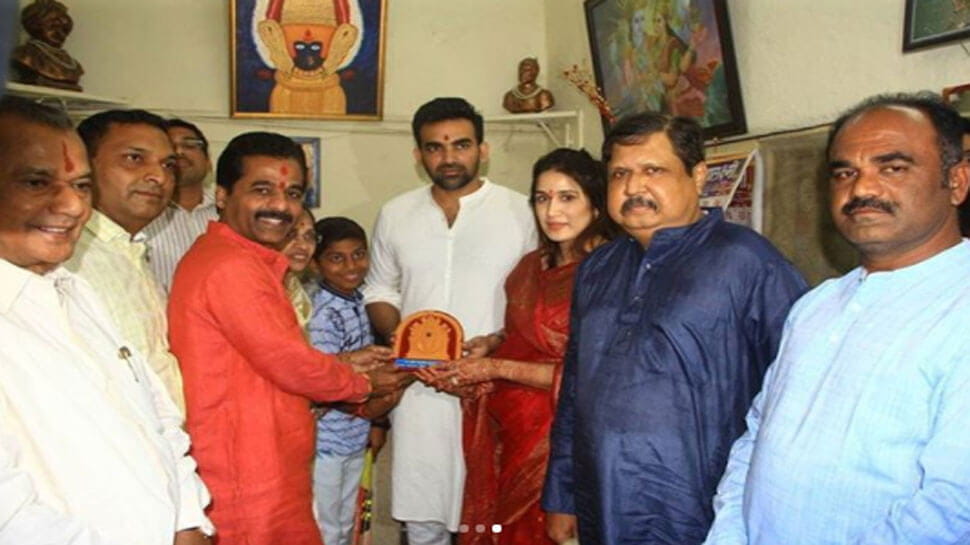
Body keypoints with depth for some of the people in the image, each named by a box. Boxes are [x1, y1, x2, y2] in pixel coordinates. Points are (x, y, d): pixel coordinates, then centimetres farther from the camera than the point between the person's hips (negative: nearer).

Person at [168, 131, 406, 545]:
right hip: (250, 485, -10)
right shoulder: (231, 267, -21)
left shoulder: (242, 260, 11)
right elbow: (291, 365, -18)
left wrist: (342, 362, 11)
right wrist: (363, 383, -2)